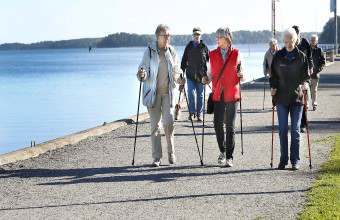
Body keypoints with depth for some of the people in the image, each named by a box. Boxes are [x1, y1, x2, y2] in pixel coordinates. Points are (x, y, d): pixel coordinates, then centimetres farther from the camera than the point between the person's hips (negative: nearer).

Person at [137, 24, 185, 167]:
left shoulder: (171, 51, 6)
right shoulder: (149, 52, -2)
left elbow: (176, 70, 16)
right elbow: (144, 70, -1)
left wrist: (179, 79, -4)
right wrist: (142, 74, -24)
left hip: (168, 92, 1)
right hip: (153, 92, -1)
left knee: (168, 121, -11)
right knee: (155, 125, 0)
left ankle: (171, 152, 8)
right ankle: (156, 157, 6)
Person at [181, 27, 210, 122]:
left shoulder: (204, 47, 5)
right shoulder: (189, 46, 9)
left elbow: (210, 59, 10)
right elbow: (184, 60, 13)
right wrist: (182, 72, 6)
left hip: (201, 75, -1)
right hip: (190, 74, 1)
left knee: (200, 94, 4)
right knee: (191, 93, -10)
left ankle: (199, 114, 10)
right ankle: (192, 111, 1)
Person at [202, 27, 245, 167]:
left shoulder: (236, 54, 2)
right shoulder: (212, 55, 8)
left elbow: (241, 73, 11)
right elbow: (210, 74, 13)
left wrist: (241, 75, -11)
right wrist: (206, 79, -7)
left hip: (231, 95, -2)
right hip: (217, 95, 2)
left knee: (230, 126, -2)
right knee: (217, 124, -1)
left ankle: (229, 157, 4)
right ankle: (222, 151, 24)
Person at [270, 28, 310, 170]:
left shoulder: (301, 57, 2)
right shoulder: (278, 56, 5)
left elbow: (306, 76, 2)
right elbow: (273, 75, 11)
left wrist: (306, 84, -20)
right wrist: (273, 87, -7)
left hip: (297, 99, -1)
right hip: (281, 99, 1)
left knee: (295, 130, 0)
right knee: (283, 129, 1)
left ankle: (295, 160, 8)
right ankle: (283, 160, 10)